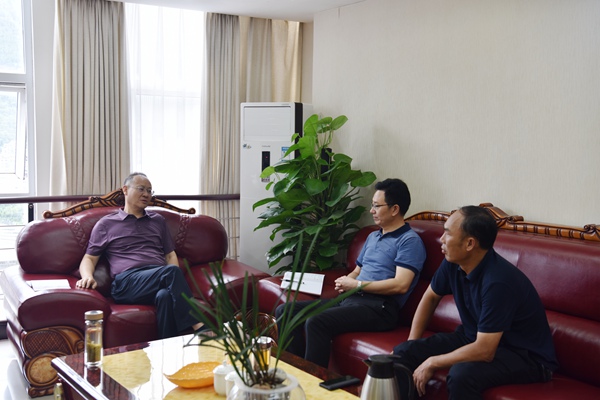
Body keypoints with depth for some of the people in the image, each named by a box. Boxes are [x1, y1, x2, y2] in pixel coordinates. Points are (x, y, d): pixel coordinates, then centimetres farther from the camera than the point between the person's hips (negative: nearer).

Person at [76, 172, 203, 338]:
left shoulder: (158, 220, 27)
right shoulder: (106, 224, 18)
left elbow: (170, 255, 24)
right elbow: (89, 258, 16)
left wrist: (174, 280, 2)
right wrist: (87, 276, -9)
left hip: (160, 277, 3)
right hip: (127, 282, -3)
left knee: (166, 295, -38)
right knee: (171, 271, -35)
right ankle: (198, 328, -44)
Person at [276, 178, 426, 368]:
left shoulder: (410, 241, -4)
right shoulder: (372, 237, 24)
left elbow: (401, 285, -16)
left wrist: (357, 285, -9)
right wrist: (345, 282, 4)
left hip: (379, 307, -9)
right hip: (349, 299, 9)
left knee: (316, 322, -33)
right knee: (285, 311, -5)